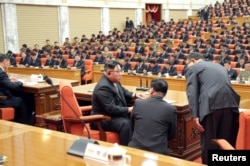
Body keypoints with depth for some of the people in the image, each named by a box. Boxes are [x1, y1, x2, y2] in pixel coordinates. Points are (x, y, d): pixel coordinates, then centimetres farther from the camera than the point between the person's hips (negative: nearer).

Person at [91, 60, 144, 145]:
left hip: (115, 113, 10)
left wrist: (134, 95, 6)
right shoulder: (103, 87, -25)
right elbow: (111, 109, -28)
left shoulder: (114, 81, 4)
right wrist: (129, 109, -25)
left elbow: (123, 91, 24)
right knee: (125, 123, -31)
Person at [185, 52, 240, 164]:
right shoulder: (219, 66, 31)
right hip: (230, 104, 6)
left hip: (211, 105, -6)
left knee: (208, 143, 7)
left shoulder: (192, 68, 11)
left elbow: (192, 93, -2)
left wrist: (195, 116, -7)